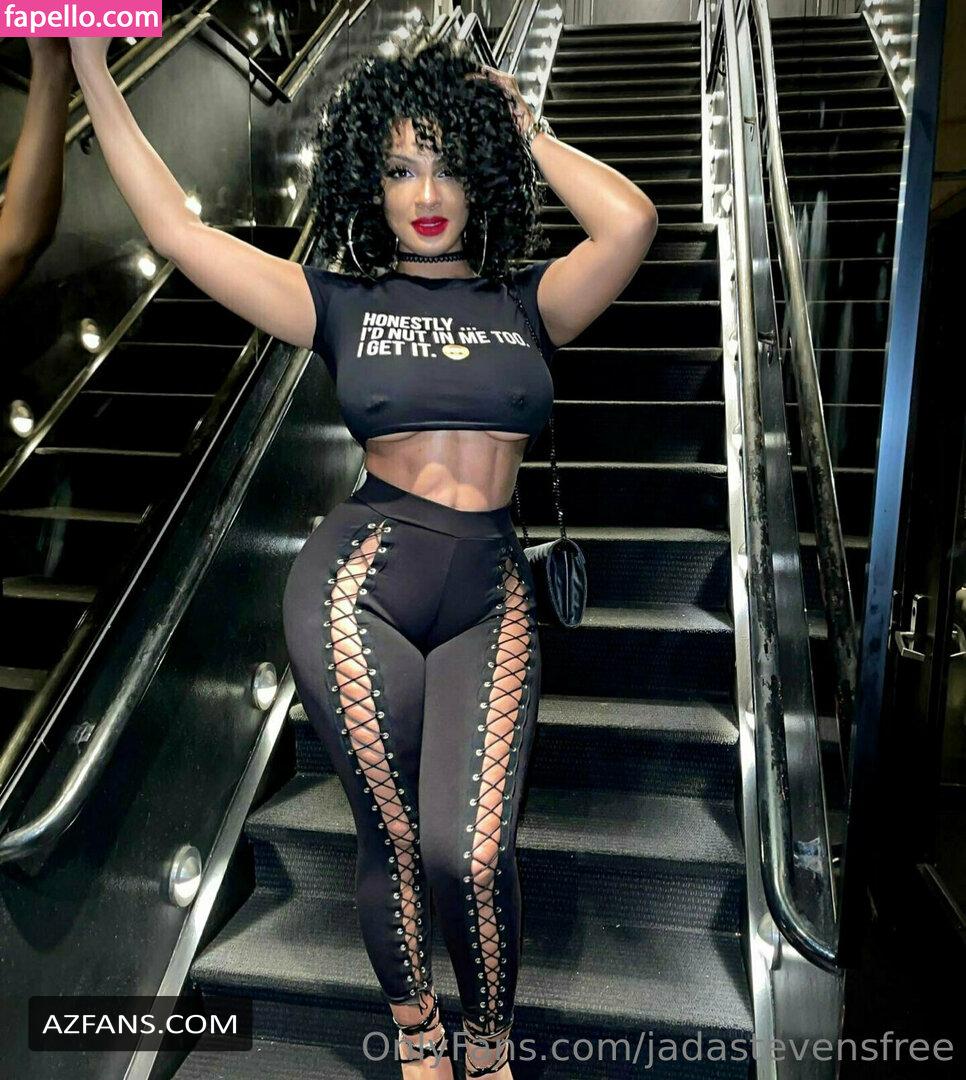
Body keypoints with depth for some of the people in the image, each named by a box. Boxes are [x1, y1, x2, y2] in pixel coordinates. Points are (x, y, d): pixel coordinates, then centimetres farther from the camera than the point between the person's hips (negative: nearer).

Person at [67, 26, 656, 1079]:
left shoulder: (527, 303, 11)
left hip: (491, 597, 1)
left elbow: (630, 222, -6)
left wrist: (527, 134, 8)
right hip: (361, 579, 0)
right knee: (394, 843, 7)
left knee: (470, 855, -9)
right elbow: (177, 230, 4)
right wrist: (89, 66, 6)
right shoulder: (342, 303, 8)